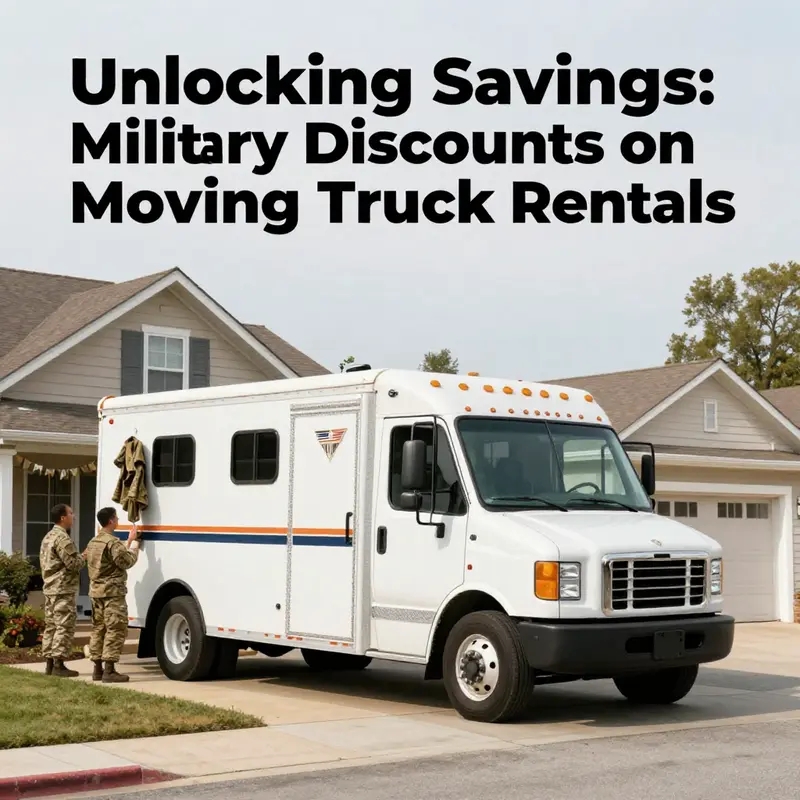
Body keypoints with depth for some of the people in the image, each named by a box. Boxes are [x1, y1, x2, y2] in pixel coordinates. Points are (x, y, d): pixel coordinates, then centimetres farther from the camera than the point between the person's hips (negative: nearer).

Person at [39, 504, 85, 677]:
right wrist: (83, 557, 0)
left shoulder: (48, 537, 17)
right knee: (64, 626, -7)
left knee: (51, 626, 12)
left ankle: (49, 663, 15)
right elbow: (74, 564, -20)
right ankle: (58, 665, -7)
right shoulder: (62, 538, -16)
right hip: (64, 589, -10)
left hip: (50, 588, 10)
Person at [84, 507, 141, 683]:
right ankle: (109, 671, -12)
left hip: (96, 592, 10)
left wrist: (129, 542, 23)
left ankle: (98, 669, 17)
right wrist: (134, 545, 2)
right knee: (115, 630, -8)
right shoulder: (112, 542, -15)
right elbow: (127, 561, -13)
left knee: (99, 629, 13)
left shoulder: (93, 542, 16)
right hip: (112, 591, -10)